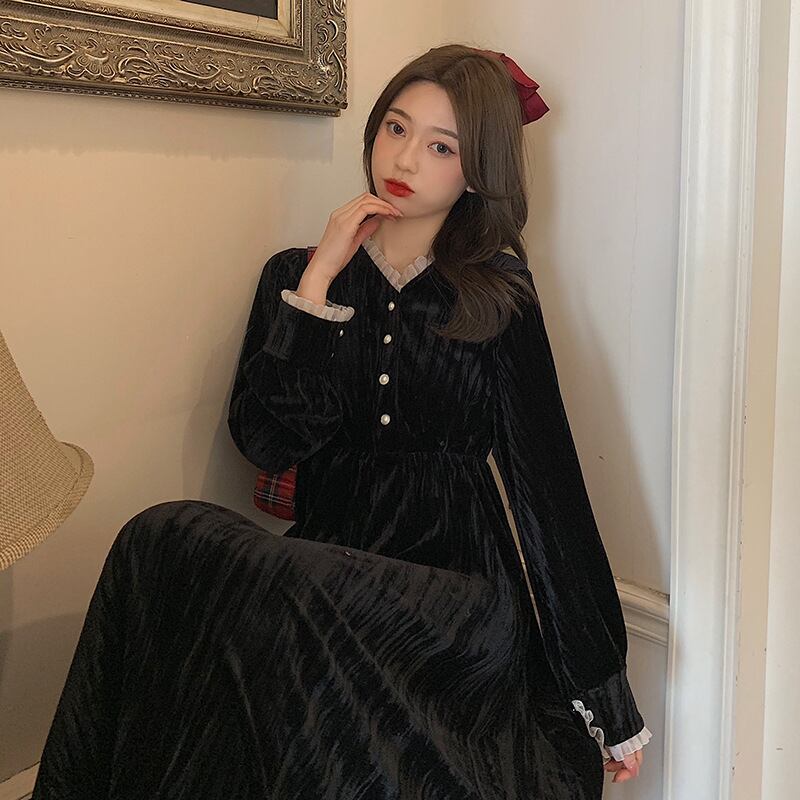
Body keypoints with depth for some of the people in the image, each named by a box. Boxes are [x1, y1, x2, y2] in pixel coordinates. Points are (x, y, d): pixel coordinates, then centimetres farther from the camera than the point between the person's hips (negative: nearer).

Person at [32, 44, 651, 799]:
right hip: (323, 567, 3)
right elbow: (267, 441, -5)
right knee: (166, 539, -29)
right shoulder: (294, 275, 9)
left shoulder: (498, 296, 4)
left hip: (454, 576, -2)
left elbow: (548, 483, 0)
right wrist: (319, 281, -9)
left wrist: (605, 698, 0)